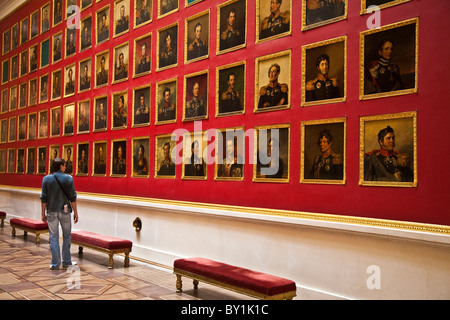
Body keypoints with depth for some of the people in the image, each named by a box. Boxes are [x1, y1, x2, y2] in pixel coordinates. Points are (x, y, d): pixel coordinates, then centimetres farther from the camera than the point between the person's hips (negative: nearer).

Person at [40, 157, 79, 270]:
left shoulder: (46, 179, -2)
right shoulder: (68, 178, -5)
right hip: (65, 210, -1)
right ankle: (66, 261, 19)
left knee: (54, 237, 6)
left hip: (51, 211, 1)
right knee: (66, 235, 14)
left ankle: (55, 264, 8)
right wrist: (75, 212, 2)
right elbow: (73, 197, -5)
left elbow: (44, 198, -2)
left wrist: (43, 213, 6)